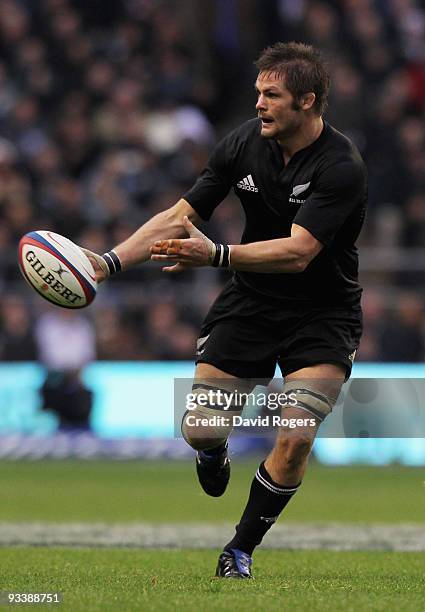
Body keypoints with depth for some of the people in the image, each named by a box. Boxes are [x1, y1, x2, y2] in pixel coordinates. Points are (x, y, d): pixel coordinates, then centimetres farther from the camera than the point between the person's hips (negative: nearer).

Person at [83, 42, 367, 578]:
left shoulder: (341, 167, -23)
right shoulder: (243, 143, -8)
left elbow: (297, 252, -32)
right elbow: (181, 216, -3)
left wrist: (216, 254, -43)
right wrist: (109, 261, -14)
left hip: (322, 313, -4)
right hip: (250, 304, 4)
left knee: (294, 439, -19)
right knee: (200, 429, -3)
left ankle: (241, 550, 4)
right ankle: (214, 453, 38)